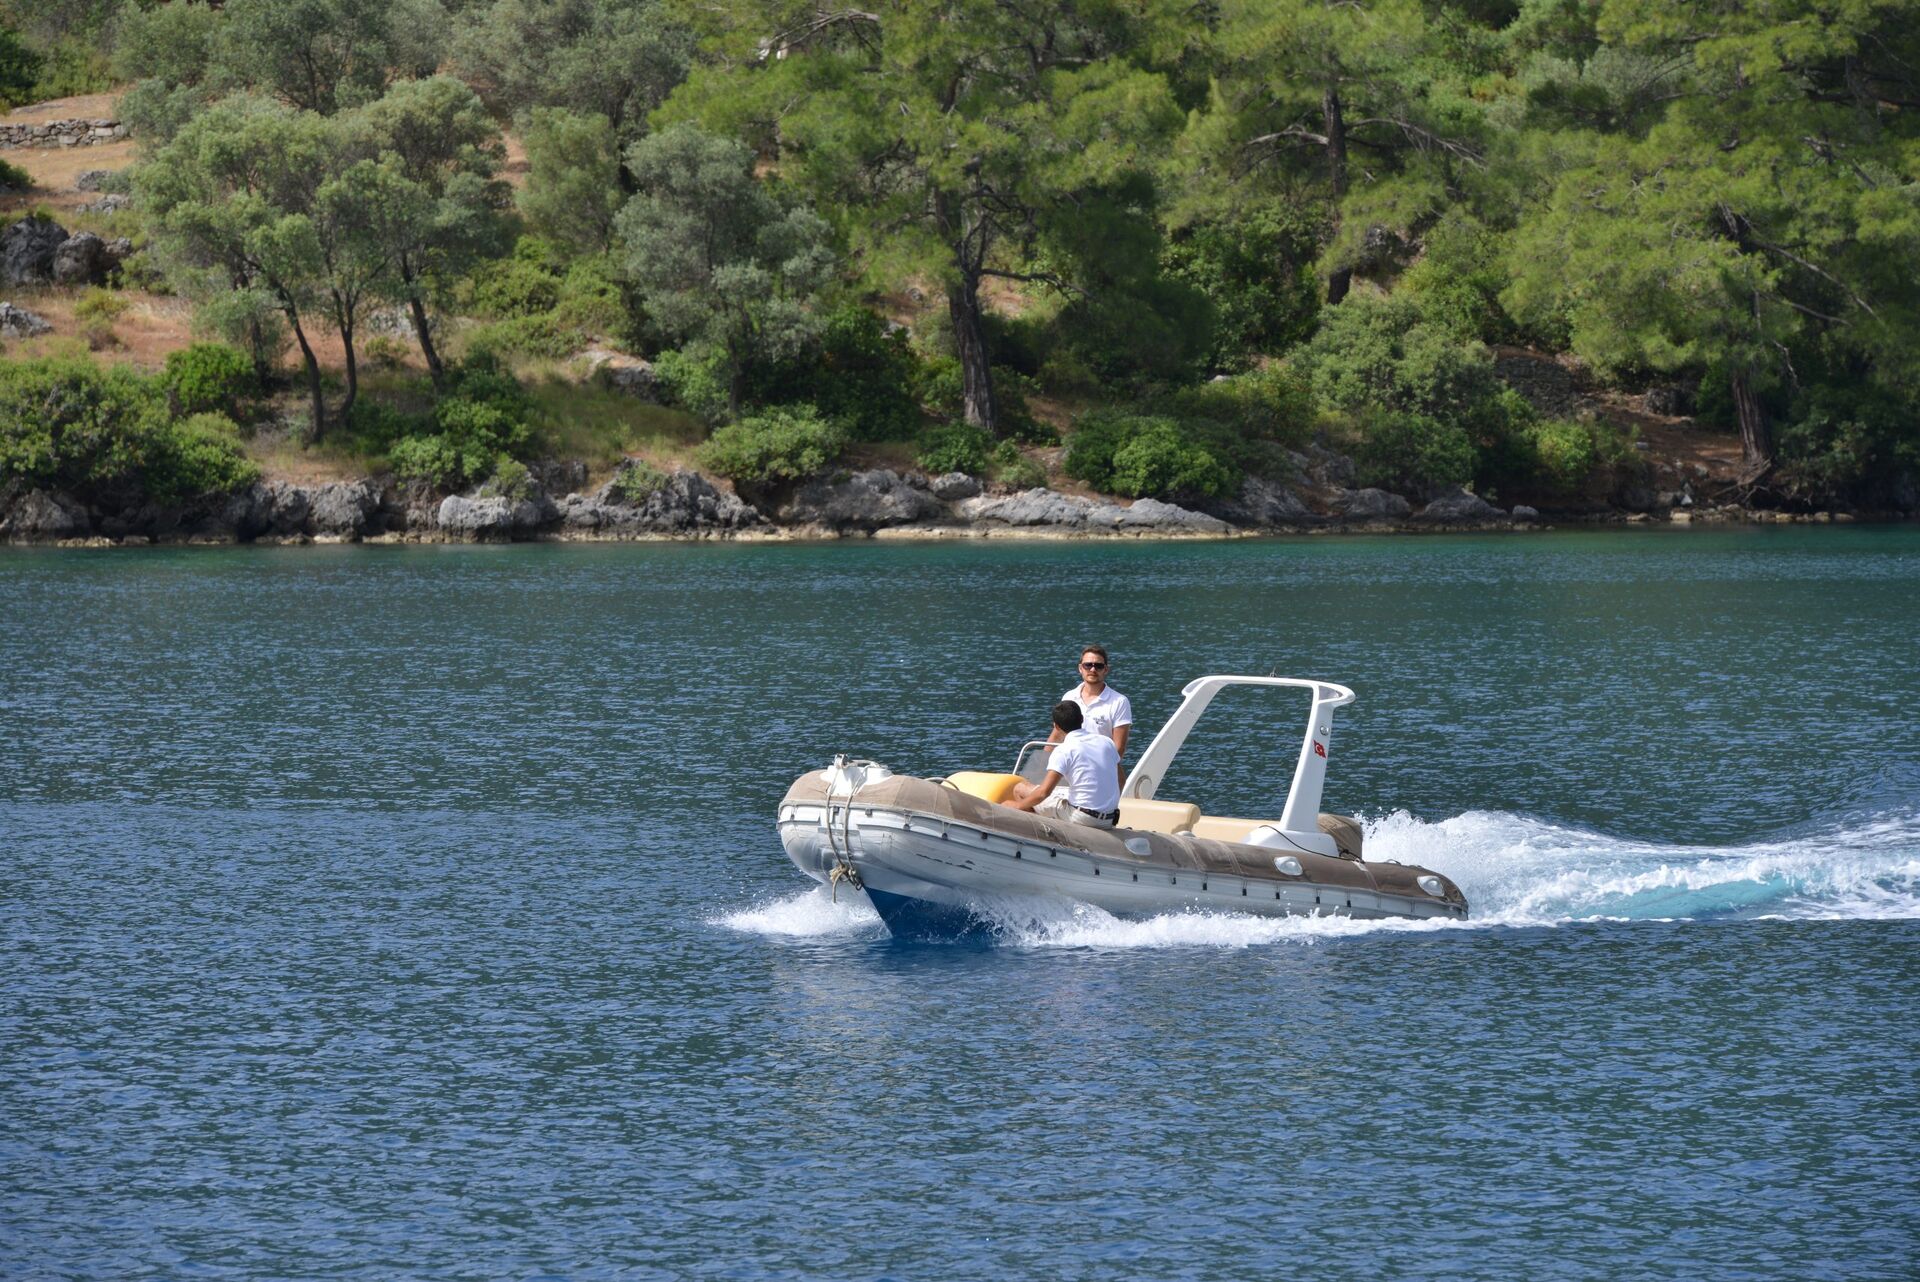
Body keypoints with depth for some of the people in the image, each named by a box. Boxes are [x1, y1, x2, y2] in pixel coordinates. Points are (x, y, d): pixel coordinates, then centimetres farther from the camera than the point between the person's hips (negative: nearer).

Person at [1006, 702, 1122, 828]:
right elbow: (1120, 780, 14)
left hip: (1081, 817, -7)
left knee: (1020, 789, 7)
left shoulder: (1063, 750, -12)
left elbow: (1044, 791, -18)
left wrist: (1018, 806, -4)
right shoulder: (1106, 742, 6)